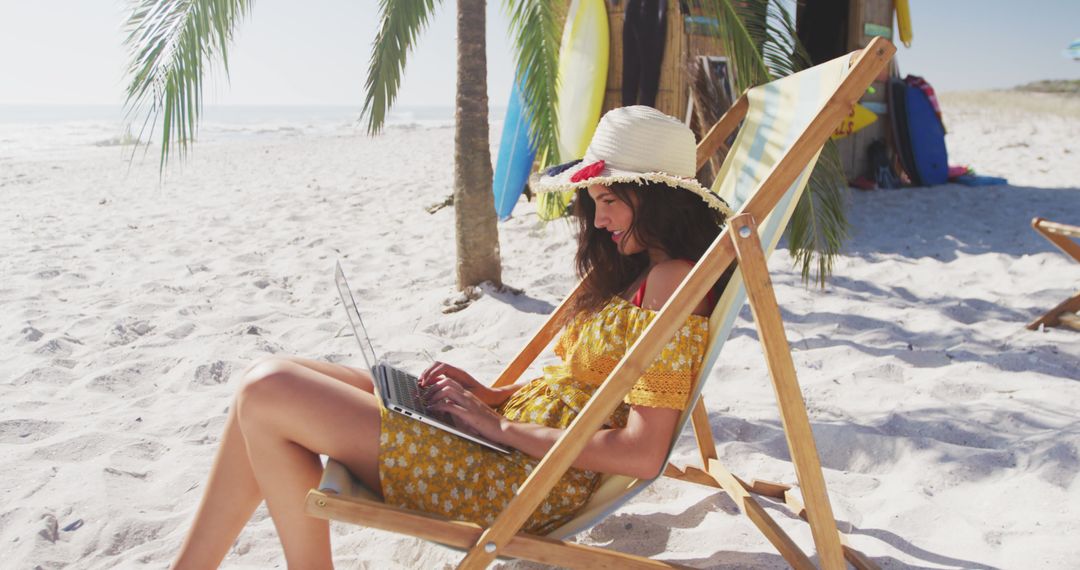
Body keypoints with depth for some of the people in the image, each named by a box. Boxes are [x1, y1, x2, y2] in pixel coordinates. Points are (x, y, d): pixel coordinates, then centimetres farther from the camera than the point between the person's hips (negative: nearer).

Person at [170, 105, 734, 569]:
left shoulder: (671, 282, -15)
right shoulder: (633, 272, 14)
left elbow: (643, 455, -22)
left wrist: (502, 426, -15)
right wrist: (491, 395, 5)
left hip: (528, 482, -10)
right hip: (510, 434, 10)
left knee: (267, 393, -11)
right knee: (269, 381, 4)